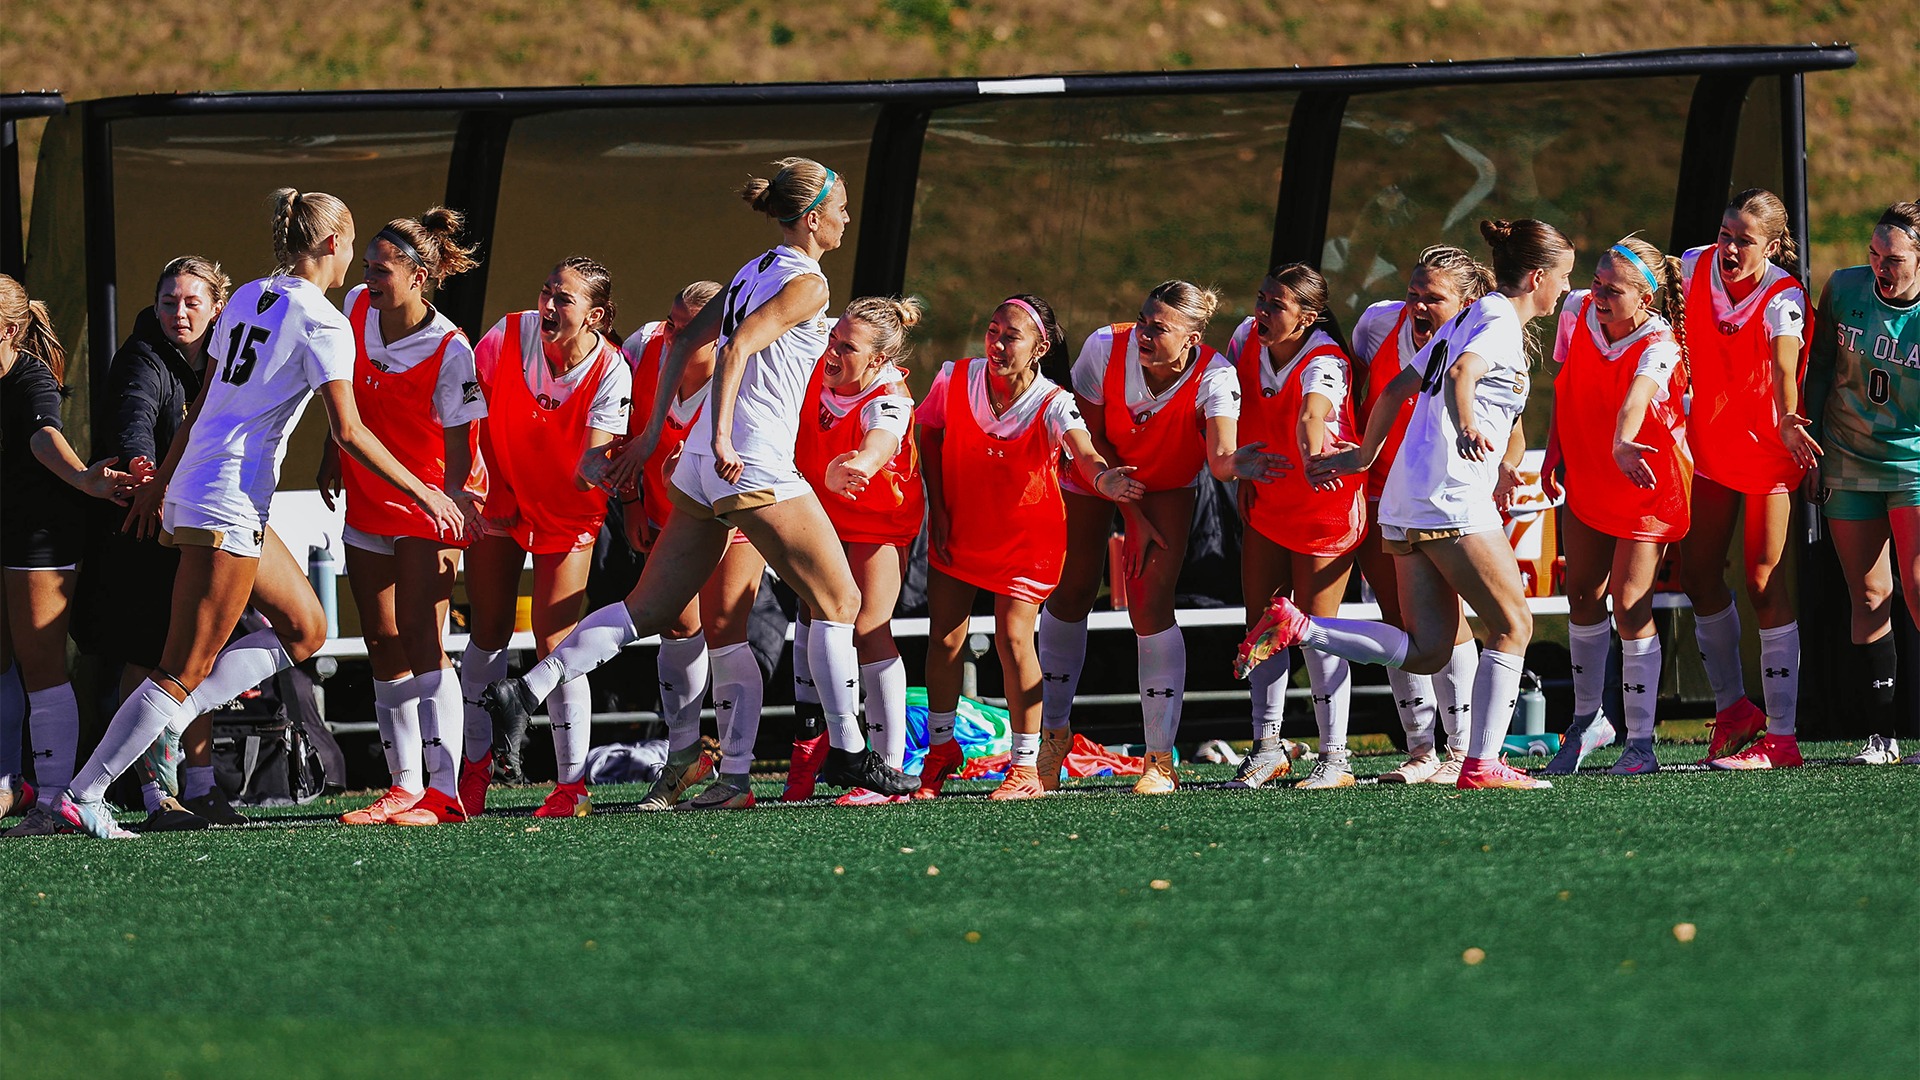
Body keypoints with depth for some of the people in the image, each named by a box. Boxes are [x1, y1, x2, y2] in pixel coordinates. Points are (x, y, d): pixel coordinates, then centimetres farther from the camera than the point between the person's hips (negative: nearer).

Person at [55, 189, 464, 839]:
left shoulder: (247, 298, 13)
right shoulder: (323, 322, -10)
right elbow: (348, 431, -16)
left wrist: (162, 478, 28)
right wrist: (422, 492, -9)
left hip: (192, 489, 9)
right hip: (230, 503, -9)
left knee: (304, 629, 16)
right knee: (185, 670, -6)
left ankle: (172, 716, 7)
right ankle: (85, 793, -7)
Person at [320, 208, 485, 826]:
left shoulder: (450, 351, -19)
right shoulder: (355, 310, -2)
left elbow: (457, 448, -17)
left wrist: (450, 530, -22)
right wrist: (332, 463, 20)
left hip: (426, 509, -7)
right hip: (366, 504, 7)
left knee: (422, 645, -13)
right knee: (384, 651, 6)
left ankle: (444, 792, -16)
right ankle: (405, 787, 11)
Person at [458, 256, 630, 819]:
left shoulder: (610, 370, -23)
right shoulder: (511, 334, -18)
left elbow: (593, 457, -27)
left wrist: (596, 468, -50)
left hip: (566, 513, -2)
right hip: (501, 494, 3)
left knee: (554, 642, -9)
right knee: (489, 632, 8)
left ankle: (572, 786, -2)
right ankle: (478, 764, 25)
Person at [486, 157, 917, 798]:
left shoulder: (756, 272, 19)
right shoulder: (805, 283, -8)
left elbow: (684, 343, 21)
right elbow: (738, 348, -21)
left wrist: (653, 434, 23)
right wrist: (722, 439, -27)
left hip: (703, 468, 9)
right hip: (757, 469, -9)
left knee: (651, 610, 8)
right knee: (838, 601, 3)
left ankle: (526, 689, 0)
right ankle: (847, 751, 6)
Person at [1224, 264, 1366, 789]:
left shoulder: (1325, 363, -27)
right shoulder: (1247, 340, -9)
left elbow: (1312, 416, -50)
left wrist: (1314, 454, -70)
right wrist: (1243, 476, 9)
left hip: (1325, 504, -6)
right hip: (1267, 503, 6)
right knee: (1261, 622, 7)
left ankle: (1334, 759, 2)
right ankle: (1267, 747, 17)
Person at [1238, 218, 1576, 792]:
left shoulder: (1468, 319, 22)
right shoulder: (1502, 324, -6)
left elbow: (1396, 389, 26)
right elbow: (1462, 373, -28)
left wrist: (1364, 456, 34)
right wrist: (1464, 427, -45)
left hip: (1407, 502, 9)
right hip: (1452, 500, -9)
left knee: (1426, 651, 4)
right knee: (1512, 626, -1)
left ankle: (1296, 627, -6)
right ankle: (1482, 763, -5)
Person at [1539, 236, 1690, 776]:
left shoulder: (1658, 348, -27)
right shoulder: (1577, 311, -9)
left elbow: (1636, 398, -49)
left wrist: (1623, 444, -67)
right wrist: (1554, 450, 6)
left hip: (1647, 485, -6)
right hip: (1588, 477, 6)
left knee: (1630, 607, -9)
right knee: (1583, 595, 11)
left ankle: (1640, 743, 0)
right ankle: (1587, 720, 29)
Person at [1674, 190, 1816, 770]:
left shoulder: (1784, 298, -23)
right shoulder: (1695, 266, -8)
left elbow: (1784, 365, -40)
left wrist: (1787, 423, -57)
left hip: (1767, 446, -6)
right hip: (1711, 440, 6)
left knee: (1764, 582, -9)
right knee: (1697, 574, 8)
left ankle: (1781, 735, -6)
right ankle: (1733, 709, 26)